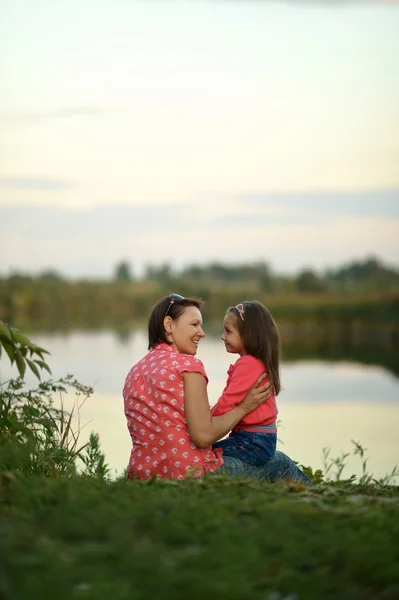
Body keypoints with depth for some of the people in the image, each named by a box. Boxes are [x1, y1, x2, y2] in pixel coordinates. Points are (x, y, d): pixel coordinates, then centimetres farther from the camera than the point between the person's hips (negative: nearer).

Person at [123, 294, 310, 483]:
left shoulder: (135, 371, 10)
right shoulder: (188, 364, -12)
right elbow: (204, 436, -17)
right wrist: (244, 407, -5)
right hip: (191, 472, -8)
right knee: (281, 463, 16)